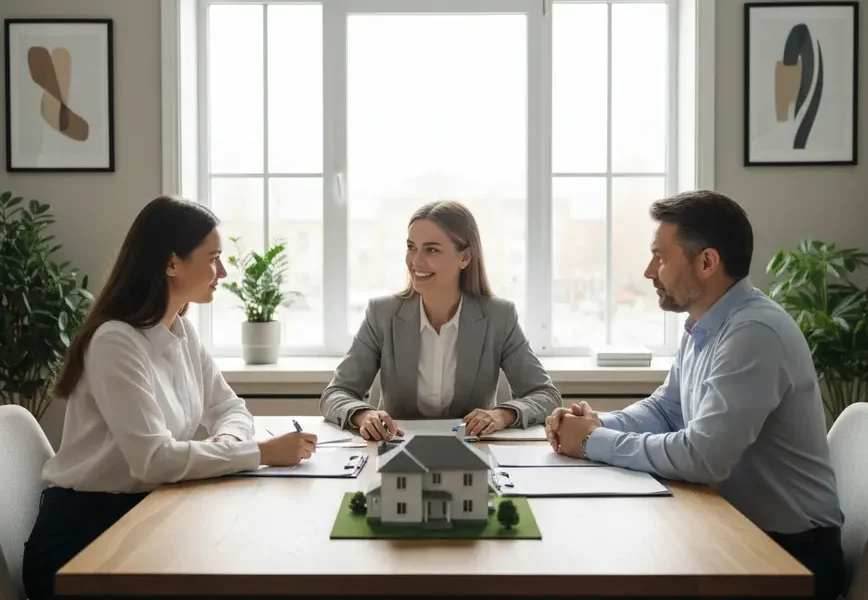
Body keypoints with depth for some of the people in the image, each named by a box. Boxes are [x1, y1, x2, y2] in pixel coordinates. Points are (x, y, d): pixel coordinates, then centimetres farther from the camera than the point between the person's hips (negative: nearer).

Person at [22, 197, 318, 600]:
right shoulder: (116, 342, -23)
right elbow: (154, 458, -29)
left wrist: (226, 441, -15)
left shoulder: (182, 332, 5)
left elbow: (229, 408, 8)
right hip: (83, 534, -7)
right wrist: (261, 452, -27)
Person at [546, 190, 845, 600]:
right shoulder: (702, 328, 5)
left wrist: (594, 442, -20)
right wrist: (598, 423, -4)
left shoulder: (755, 333, -26)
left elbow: (701, 457, -32)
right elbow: (665, 409, 15)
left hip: (788, 549, -8)